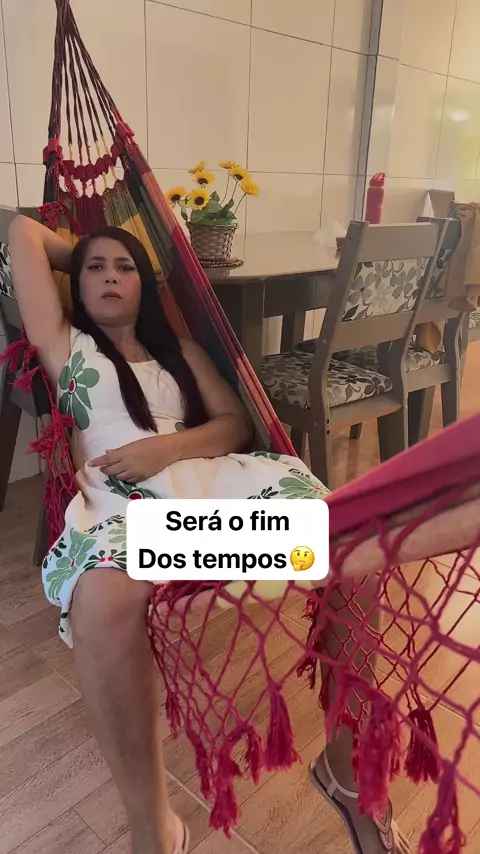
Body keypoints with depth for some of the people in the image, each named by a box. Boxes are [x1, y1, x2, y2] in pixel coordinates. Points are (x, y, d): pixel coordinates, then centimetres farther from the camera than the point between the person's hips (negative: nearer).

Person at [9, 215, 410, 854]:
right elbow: (23, 232, 21)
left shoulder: (179, 350, 28)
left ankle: (346, 763, -3)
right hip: (126, 499, -3)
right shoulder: (66, 345, 21)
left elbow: (236, 424, 15)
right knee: (103, 602, -40)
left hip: (217, 479, 4)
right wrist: (76, 254, 37)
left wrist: (165, 445, -3)